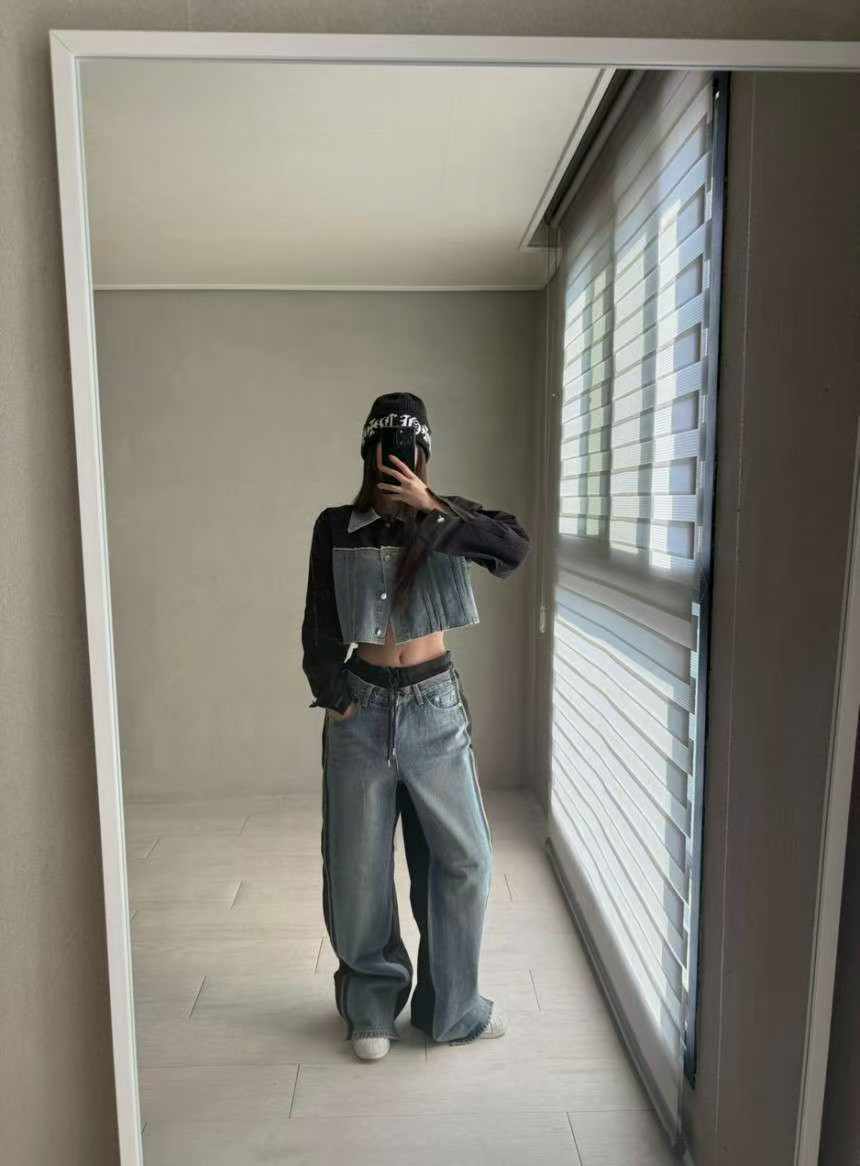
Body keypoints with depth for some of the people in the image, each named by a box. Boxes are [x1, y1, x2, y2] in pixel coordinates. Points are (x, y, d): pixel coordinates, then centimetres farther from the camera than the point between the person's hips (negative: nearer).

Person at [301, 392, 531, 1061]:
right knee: (358, 868, 9)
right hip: (363, 706, 0)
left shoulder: (448, 517, 0)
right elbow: (320, 628, 1)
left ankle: (451, 1006, 32)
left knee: (463, 858, 8)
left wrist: (429, 511, -22)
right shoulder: (337, 528, -1)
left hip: (436, 706, 1)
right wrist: (335, 699, -3)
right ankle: (372, 1007, 34)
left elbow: (516, 548, -20)